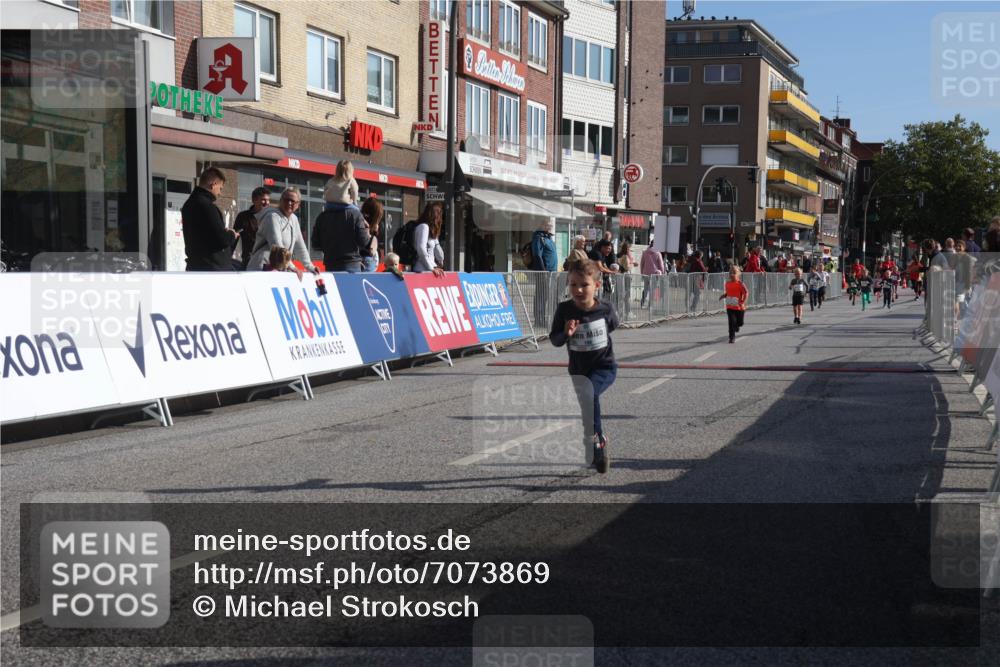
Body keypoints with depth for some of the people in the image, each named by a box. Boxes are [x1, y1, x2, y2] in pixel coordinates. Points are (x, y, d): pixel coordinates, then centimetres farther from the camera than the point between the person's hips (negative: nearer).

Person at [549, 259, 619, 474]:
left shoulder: (606, 309, -14)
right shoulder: (564, 310, -14)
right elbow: (555, 340, -9)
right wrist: (566, 333, -28)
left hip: (604, 367, -3)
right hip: (578, 370, 3)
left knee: (590, 392, -31)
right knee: (587, 411, 15)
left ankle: (597, 439, -15)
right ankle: (598, 447, 38)